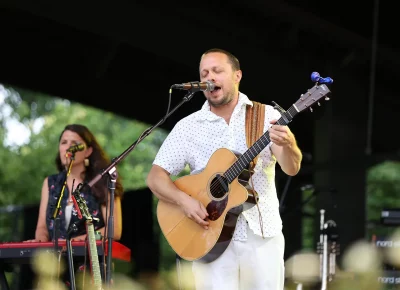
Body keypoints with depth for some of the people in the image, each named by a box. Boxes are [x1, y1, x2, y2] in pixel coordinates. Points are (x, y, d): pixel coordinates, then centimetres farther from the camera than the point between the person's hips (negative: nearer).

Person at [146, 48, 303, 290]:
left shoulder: (267, 116, 2)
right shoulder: (188, 127, 4)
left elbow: (292, 168, -10)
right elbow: (155, 178, 2)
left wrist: (287, 143, -32)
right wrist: (183, 199, -17)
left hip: (262, 235, 0)